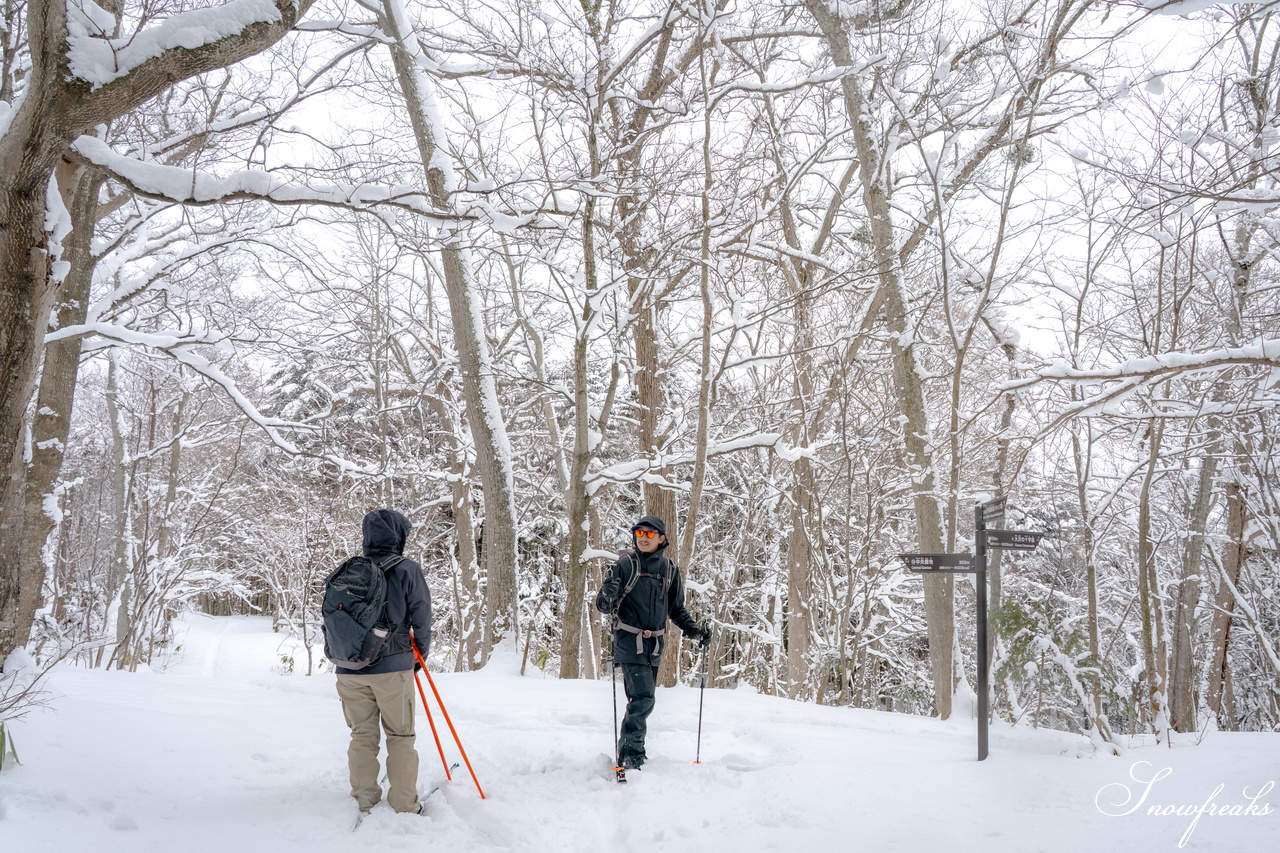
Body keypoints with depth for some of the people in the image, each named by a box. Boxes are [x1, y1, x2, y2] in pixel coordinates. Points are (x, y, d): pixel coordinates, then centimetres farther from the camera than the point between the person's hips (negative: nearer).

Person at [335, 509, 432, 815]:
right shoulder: (407, 570, -6)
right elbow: (421, 618, -4)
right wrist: (421, 654, 13)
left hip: (349, 670, 4)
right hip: (392, 667, -3)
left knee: (362, 735, 13)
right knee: (400, 736, 7)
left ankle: (365, 801, 19)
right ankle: (404, 805, 11)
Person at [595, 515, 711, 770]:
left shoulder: (669, 569, 9)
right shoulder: (625, 564, -4)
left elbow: (676, 609, 18)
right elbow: (602, 604, -5)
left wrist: (693, 630, 4)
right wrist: (608, 597, -28)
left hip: (654, 644, 5)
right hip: (629, 642, -5)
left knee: (643, 700, 9)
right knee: (643, 698, -15)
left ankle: (632, 753, 21)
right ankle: (629, 755, -6)